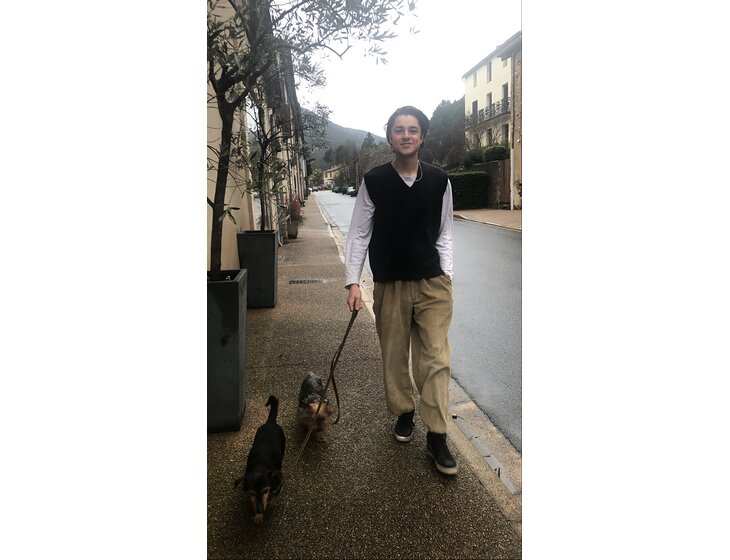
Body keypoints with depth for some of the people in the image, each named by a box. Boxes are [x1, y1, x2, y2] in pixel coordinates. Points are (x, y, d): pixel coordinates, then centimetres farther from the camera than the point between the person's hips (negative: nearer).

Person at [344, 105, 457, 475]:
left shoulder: (439, 182, 1)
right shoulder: (374, 182, -3)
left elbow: (444, 234, 8)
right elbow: (358, 234, -1)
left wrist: (446, 275, 1)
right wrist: (353, 281, -7)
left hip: (432, 285, 1)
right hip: (390, 286, 0)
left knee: (436, 359, -1)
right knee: (395, 357, 12)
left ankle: (436, 438, 9)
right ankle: (404, 412, 36)